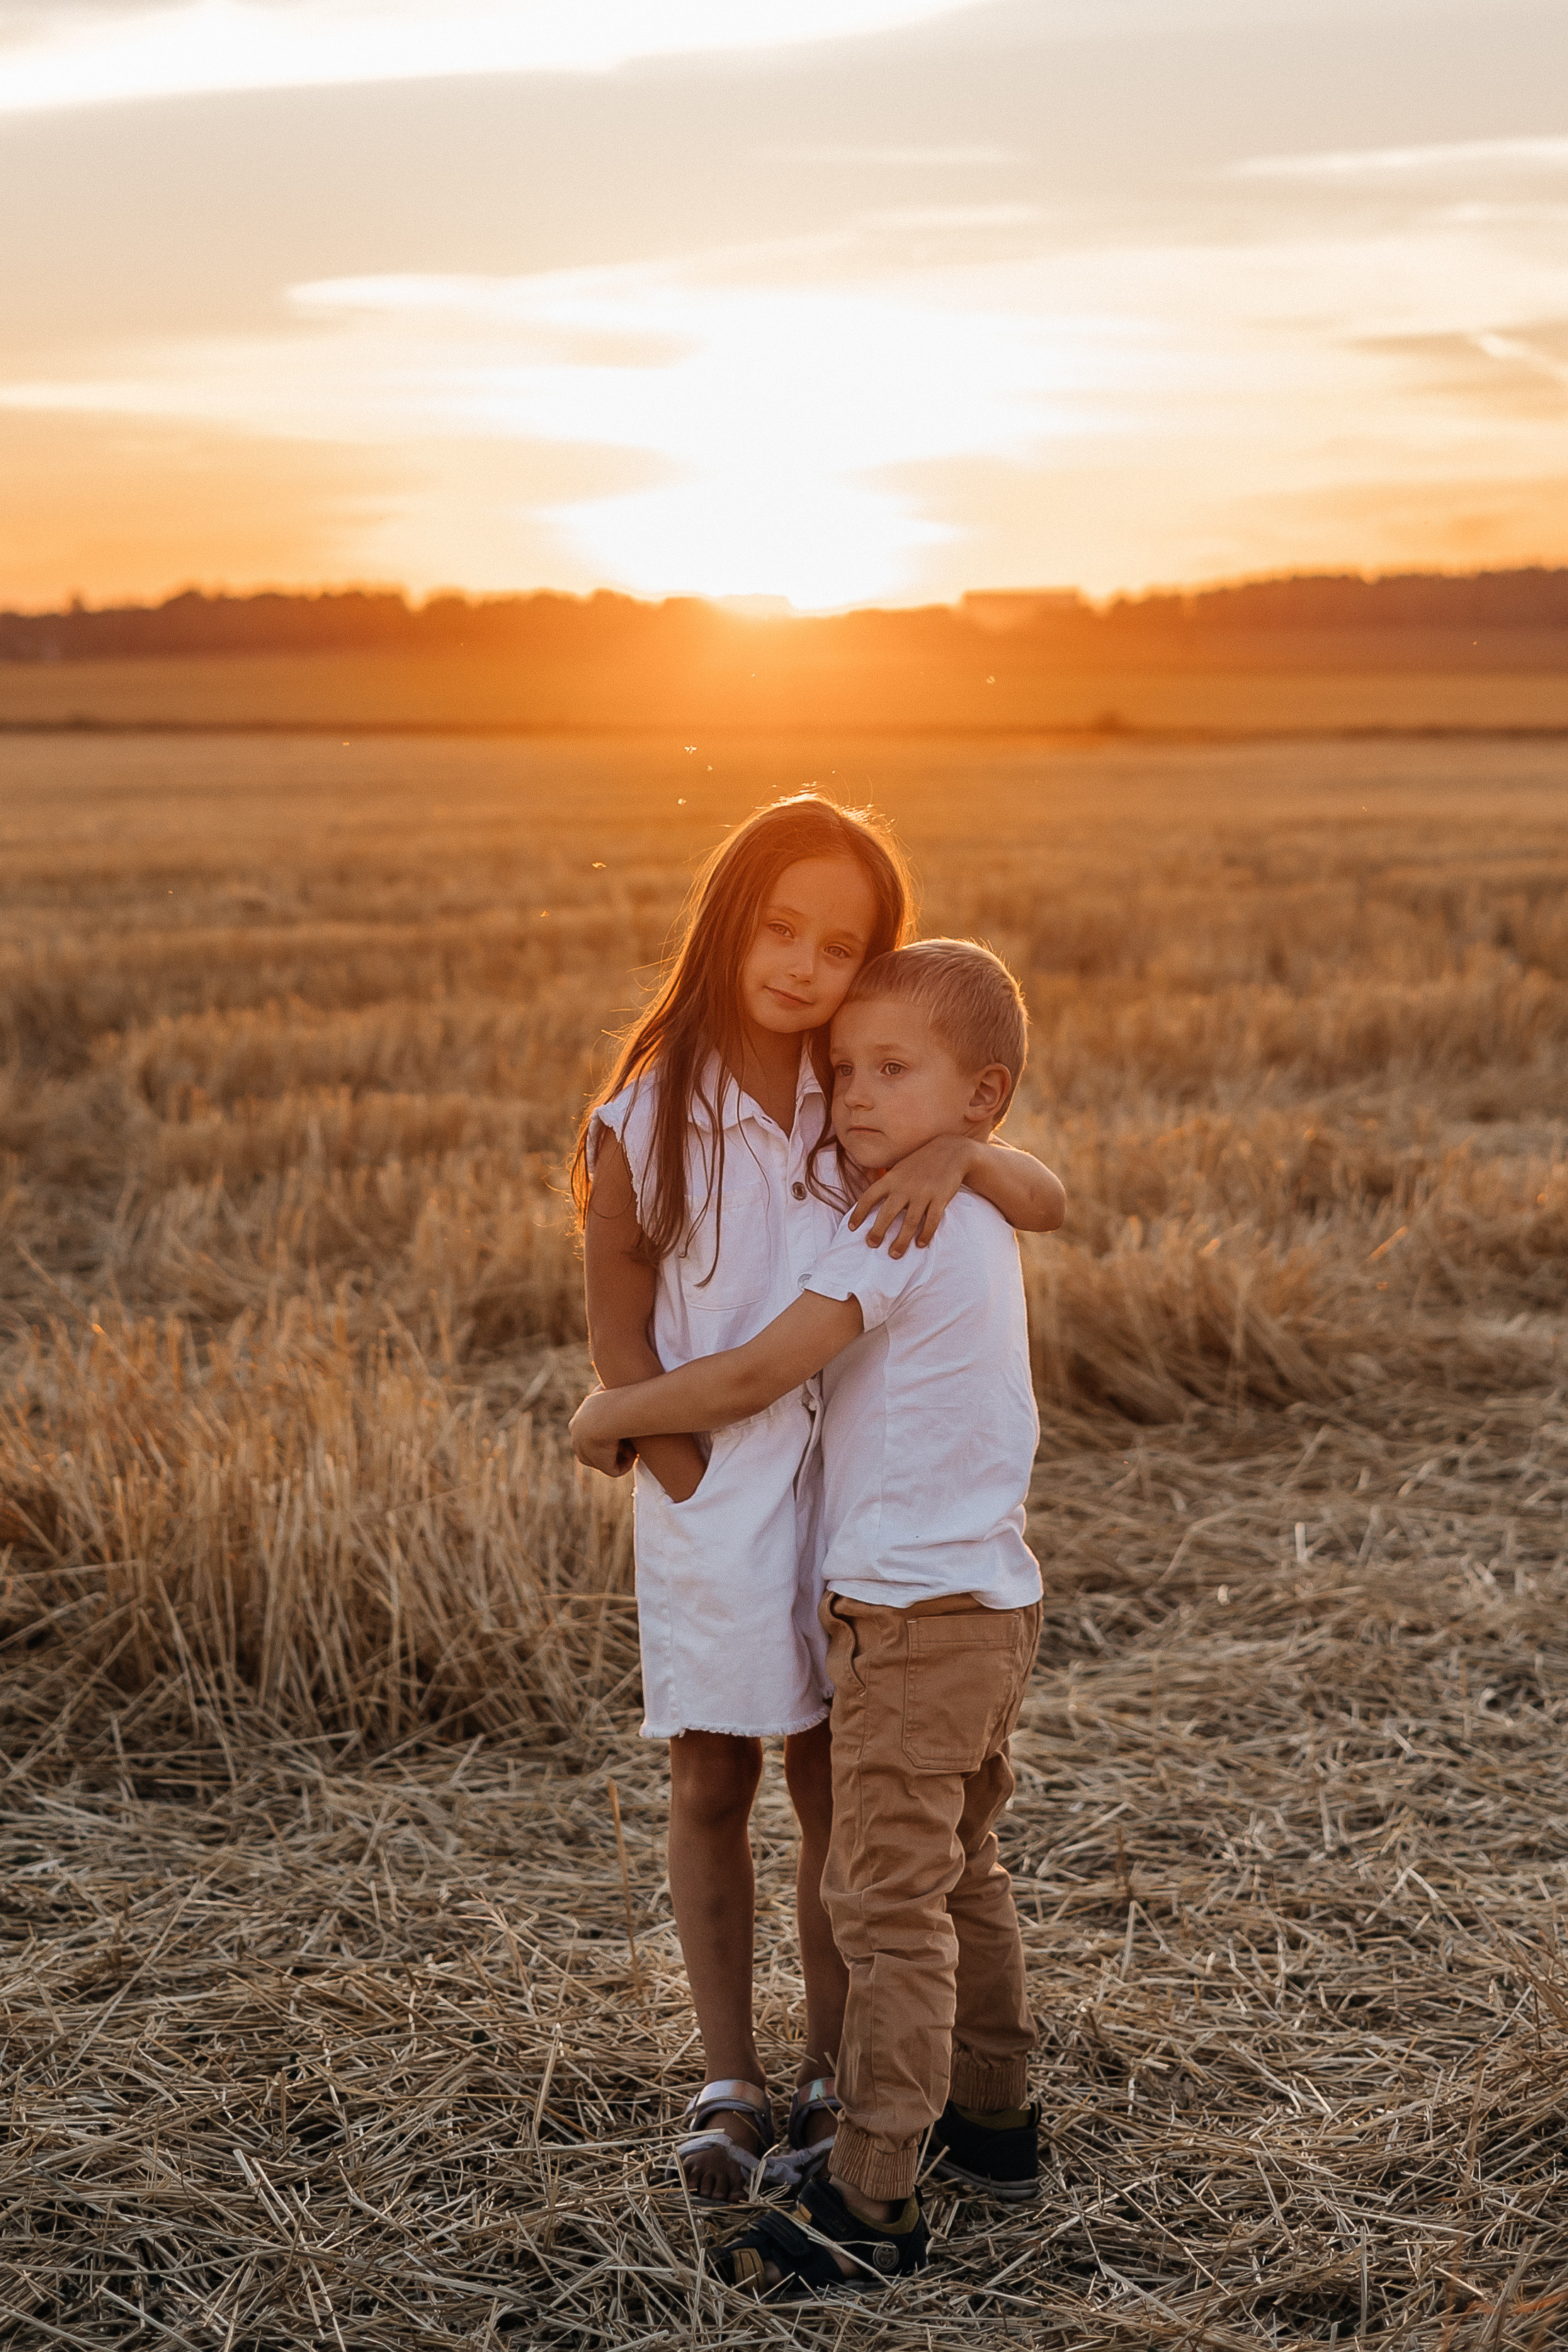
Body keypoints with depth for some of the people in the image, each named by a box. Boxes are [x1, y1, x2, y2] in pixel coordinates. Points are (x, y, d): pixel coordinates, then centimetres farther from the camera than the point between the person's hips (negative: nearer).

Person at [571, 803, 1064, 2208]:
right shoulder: (646, 1121, -8)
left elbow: (1049, 1202, 2)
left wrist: (956, 1154, -19)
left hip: (856, 1494, 3)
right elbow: (620, 1343, -5)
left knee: (843, 1792, 11)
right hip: (711, 1500, -3)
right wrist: (701, 1491, -10)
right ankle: (729, 2080, 23)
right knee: (713, 1788, 8)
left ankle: (833, 2073, 25)